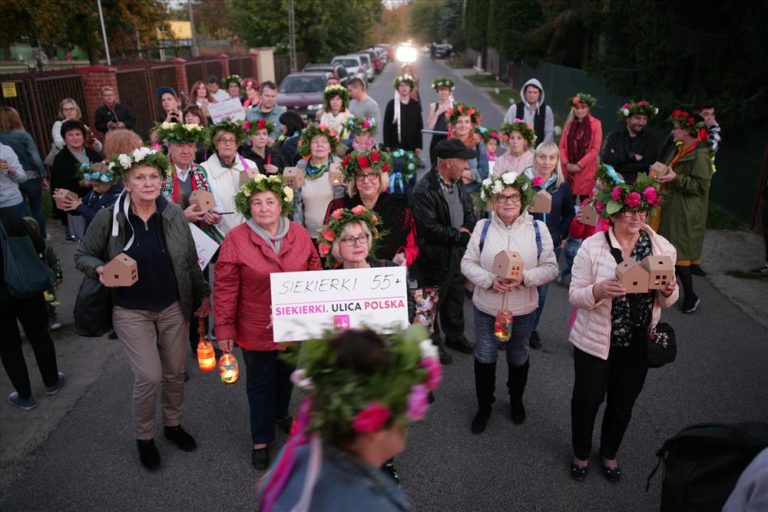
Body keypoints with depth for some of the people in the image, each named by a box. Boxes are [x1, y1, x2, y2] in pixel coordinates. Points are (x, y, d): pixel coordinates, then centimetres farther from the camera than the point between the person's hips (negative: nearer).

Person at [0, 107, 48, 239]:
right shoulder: (23, 135, -11)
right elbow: (35, 157, -14)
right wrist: (44, 176, -8)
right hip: (31, 177, -2)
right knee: (37, 208, 13)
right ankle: (41, 236, 22)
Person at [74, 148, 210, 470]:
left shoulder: (174, 215, -6)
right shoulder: (108, 218, -12)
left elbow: (190, 261, 4)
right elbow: (82, 256, 1)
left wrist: (203, 294, 6)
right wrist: (100, 269, -20)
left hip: (173, 308, 3)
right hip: (131, 312, -2)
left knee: (175, 371, 13)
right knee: (149, 376, -4)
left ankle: (173, 424, 39)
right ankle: (144, 437, 23)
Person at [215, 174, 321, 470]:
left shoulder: (300, 234, -5)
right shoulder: (235, 239, -14)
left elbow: (315, 274, 4)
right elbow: (225, 287, -12)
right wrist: (224, 328, -10)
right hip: (256, 329, -3)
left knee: (285, 374, 24)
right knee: (260, 382, 12)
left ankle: (280, 413, 52)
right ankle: (261, 439, 31)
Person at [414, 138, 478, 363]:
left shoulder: (457, 183, 3)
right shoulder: (424, 190, -23)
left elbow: (469, 211, 13)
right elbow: (431, 228, -26)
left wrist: (466, 230, -9)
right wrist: (463, 235, -16)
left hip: (457, 252, 8)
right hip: (434, 257, -8)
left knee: (456, 296, 22)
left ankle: (455, 335, 42)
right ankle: (433, 342, 29)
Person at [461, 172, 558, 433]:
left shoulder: (538, 228, -9)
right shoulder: (483, 227, -8)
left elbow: (551, 268, -7)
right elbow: (467, 263, -5)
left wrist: (524, 278, -24)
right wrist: (489, 280, -23)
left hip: (523, 309, 0)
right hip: (486, 306, 0)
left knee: (518, 359, 21)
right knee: (484, 358, 12)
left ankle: (516, 400, 48)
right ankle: (484, 406, 36)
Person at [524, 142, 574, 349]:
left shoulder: (563, 185, 1)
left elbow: (569, 213, 12)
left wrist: (561, 234, 1)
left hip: (551, 246, 3)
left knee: (542, 290, 12)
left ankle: (532, 328, 31)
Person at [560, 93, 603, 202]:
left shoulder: (595, 124, 1)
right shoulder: (569, 123, 13)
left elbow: (595, 149, -5)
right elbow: (562, 146, 9)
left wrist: (579, 165, -11)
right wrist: (566, 164, -5)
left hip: (586, 171, -3)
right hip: (568, 170, 3)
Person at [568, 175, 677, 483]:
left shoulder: (662, 247, -4)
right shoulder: (592, 246, -15)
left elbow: (668, 300, 4)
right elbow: (575, 295, -14)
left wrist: (668, 292, -19)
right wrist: (600, 290, -34)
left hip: (638, 343, 3)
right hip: (595, 341, -3)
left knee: (623, 402, 20)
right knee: (587, 399, 13)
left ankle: (609, 454, 47)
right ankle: (581, 453, 41)